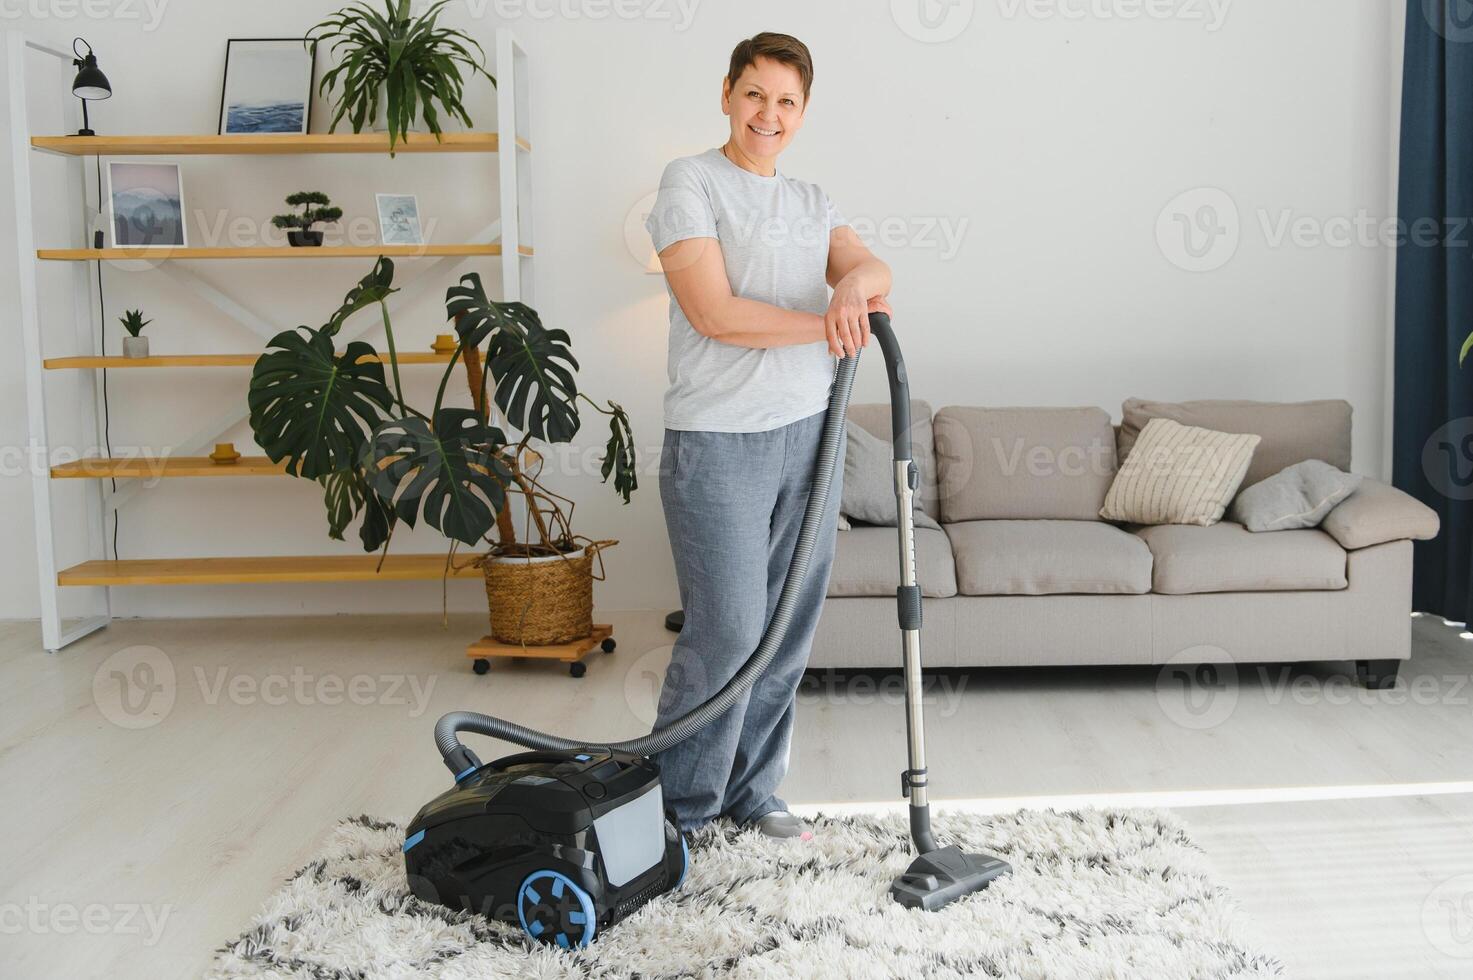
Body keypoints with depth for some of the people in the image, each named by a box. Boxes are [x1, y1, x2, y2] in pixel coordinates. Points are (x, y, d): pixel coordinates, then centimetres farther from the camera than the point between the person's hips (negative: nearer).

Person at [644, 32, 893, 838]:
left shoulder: (812, 202, 17)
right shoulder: (690, 182, -3)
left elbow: (871, 268, -2)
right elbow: (714, 312, -16)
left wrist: (854, 282, -26)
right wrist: (829, 321, -15)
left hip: (809, 435, 6)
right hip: (718, 443, -6)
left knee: (789, 631, 10)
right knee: (727, 633, -6)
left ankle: (751, 792, 26)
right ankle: (678, 808, 13)